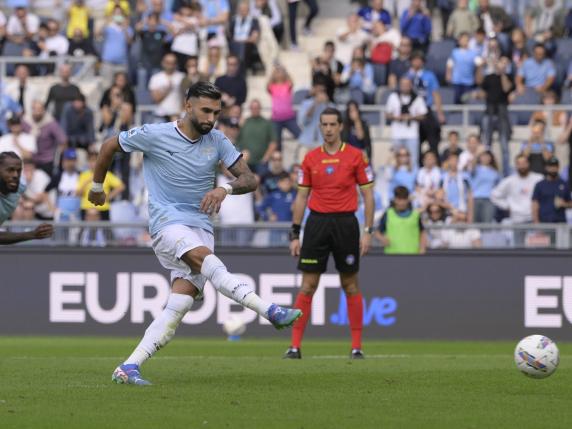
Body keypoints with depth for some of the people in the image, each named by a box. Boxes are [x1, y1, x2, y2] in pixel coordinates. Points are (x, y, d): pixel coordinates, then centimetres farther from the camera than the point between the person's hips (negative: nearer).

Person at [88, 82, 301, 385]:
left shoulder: (217, 141, 7)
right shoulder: (154, 135, -3)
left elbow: (249, 178, 3)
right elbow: (110, 146, 12)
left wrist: (225, 189, -19)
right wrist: (97, 188, 23)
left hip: (201, 228, 5)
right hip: (167, 222, -5)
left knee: (177, 308, -11)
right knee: (205, 258, -35)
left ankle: (128, 368, -10)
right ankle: (270, 311, -50)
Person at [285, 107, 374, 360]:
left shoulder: (355, 156, 1)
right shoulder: (310, 158, 7)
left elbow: (367, 195, 2)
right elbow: (301, 197, 11)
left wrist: (367, 231, -5)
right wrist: (294, 234, 6)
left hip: (346, 223, -2)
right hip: (317, 223, 2)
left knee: (350, 286, 4)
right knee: (307, 286, -2)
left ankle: (356, 346, 10)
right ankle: (295, 346, -1)